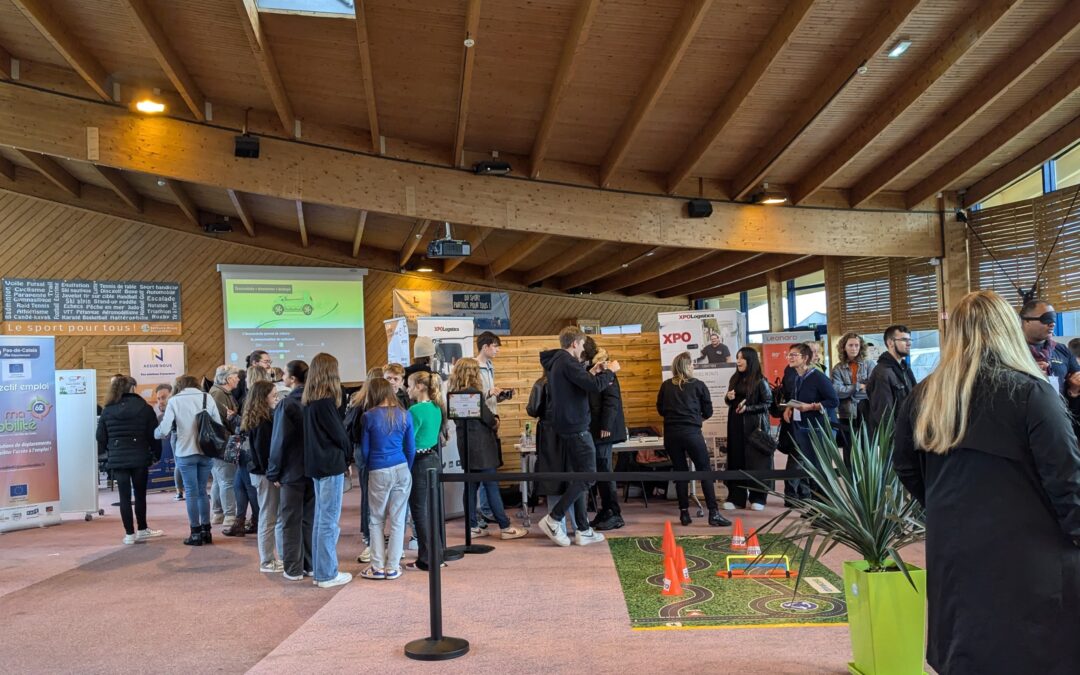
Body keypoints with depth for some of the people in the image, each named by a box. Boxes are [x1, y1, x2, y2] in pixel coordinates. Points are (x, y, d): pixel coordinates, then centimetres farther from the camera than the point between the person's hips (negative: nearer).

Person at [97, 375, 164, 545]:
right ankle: (142, 530, 21)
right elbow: (153, 435, -3)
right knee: (140, 494, 12)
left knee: (124, 496, 4)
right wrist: (157, 454, 8)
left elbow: (101, 437, 6)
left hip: (117, 459, 1)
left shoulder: (107, 410, 2)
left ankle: (129, 534, 7)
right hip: (139, 458, -1)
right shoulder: (144, 408, -4)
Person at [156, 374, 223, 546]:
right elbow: (219, 424, 1)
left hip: (185, 453, -2)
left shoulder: (174, 401, -3)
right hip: (206, 451, 2)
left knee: (191, 493, 5)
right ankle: (206, 532, 16)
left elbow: (164, 429, -5)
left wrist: (155, 433, 16)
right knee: (202, 491, 14)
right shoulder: (207, 397, 3)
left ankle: (196, 534, 8)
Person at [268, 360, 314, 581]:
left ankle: (293, 569, 7)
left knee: (291, 521, 4)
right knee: (311, 518, 12)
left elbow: (279, 441, -12)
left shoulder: (286, 404, -12)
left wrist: (274, 472, -4)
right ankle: (311, 565, 16)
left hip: (293, 471, -5)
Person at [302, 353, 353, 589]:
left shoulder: (310, 402, 9)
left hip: (317, 465, 9)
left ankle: (320, 570, 23)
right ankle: (327, 574, 5)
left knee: (321, 519, 15)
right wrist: (346, 457, 5)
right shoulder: (325, 403, -18)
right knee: (329, 521, -2)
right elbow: (340, 435, -13)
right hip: (331, 465, -9)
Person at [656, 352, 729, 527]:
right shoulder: (698, 385, 3)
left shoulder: (666, 386, 9)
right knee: (704, 471, 1)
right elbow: (708, 412, 8)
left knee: (680, 472, 11)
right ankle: (713, 513, -5)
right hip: (691, 433, -3)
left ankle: (684, 513, 13)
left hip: (671, 434, 3)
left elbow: (660, 409, 15)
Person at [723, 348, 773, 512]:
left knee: (756, 460, 0)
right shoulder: (735, 379, 8)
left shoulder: (760, 381, -8)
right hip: (736, 425, 5)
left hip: (755, 425, -5)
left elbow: (768, 403, -8)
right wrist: (728, 398, -6)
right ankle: (736, 498, 10)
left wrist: (747, 408, -17)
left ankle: (758, 498, 10)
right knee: (736, 460, 5)